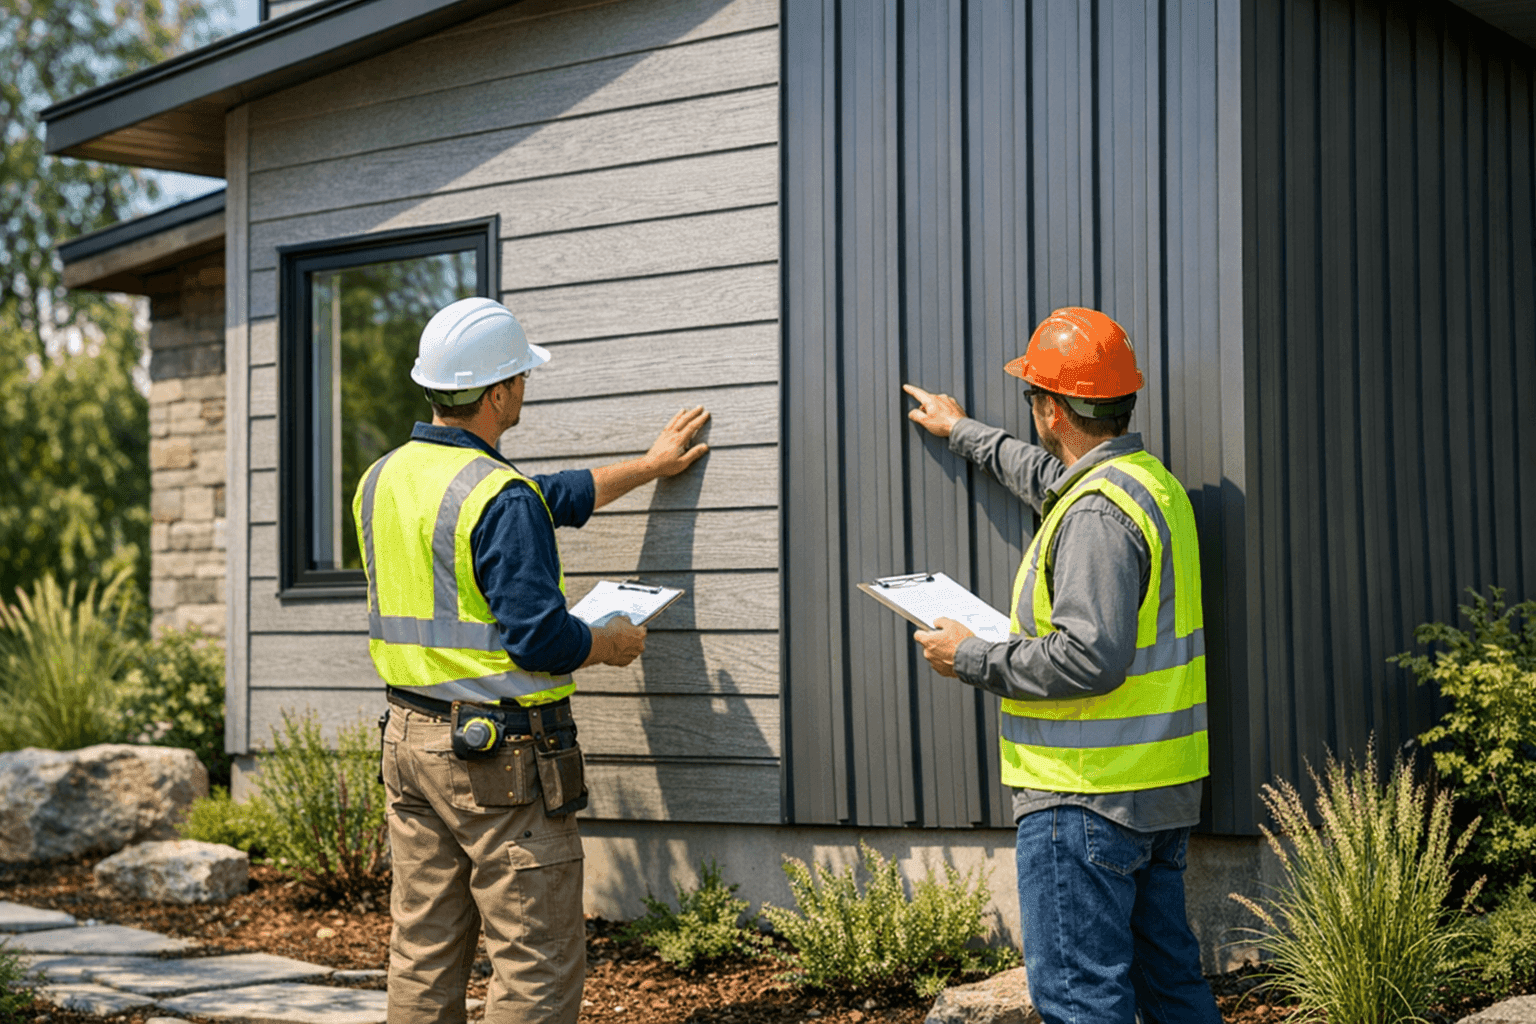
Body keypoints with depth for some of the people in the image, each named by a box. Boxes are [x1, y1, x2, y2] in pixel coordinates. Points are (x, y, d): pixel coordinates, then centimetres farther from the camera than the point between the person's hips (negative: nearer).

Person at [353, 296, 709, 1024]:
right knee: (539, 962, -1)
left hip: (409, 738, 8)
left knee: (423, 953, 13)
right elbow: (539, 638, -21)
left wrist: (646, 467, 29)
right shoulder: (499, 499, -18)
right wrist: (614, 644, 0)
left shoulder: (384, 480, 11)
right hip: (501, 750, -8)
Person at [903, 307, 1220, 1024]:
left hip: (1086, 799, -11)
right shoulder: (1150, 479, 14)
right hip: (1161, 792, 11)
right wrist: (962, 432, 49)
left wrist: (971, 659, -15)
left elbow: (1089, 658, -27)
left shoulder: (1096, 512, -20)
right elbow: (1048, 474, 35)